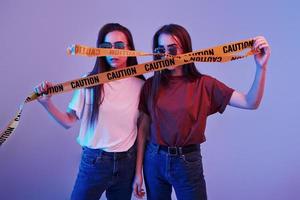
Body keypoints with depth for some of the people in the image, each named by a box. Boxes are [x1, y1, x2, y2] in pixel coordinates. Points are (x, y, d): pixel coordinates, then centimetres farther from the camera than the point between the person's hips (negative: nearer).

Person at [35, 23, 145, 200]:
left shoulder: (140, 85, -4)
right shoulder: (90, 83, -8)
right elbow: (69, 121, -4)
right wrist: (47, 103, -19)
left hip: (127, 162, 2)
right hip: (94, 161, -1)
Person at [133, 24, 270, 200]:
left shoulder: (203, 84, -8)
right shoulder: (151, 85, -2)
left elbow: (250, 103, -14)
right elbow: (144, 129, 0)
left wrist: (261, 67, -27)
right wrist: (138, 171, 1)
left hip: (187, 162, -2)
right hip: (153, 160, 2)